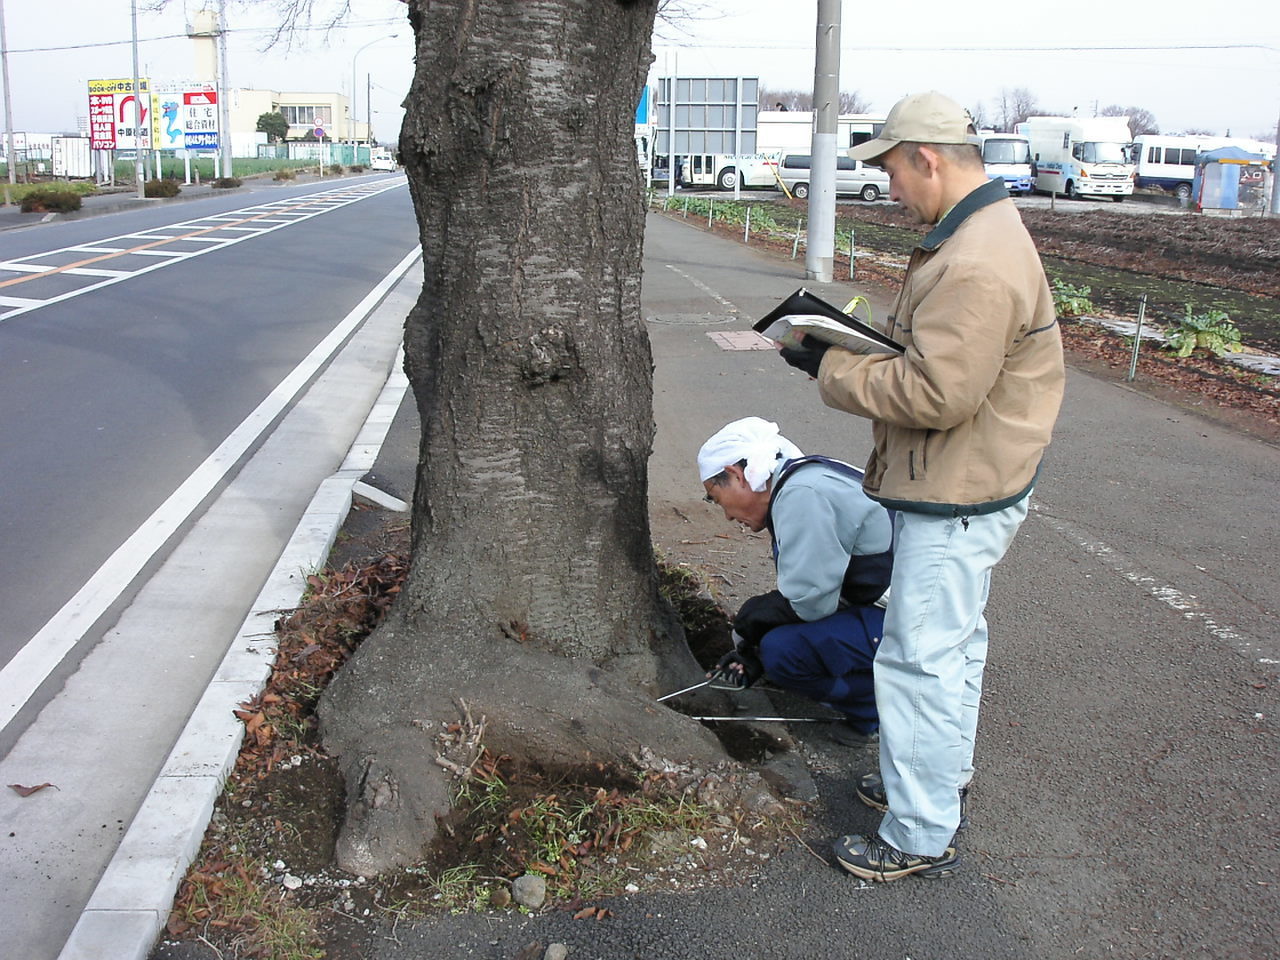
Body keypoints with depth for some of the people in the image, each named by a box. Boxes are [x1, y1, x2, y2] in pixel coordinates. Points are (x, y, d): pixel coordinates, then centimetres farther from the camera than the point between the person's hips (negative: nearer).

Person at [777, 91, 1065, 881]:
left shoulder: (976, 266, -27)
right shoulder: (983, 231, 10)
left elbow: (934, 395, -29)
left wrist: (832, 369, -19)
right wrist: (860, 346, 4)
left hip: (956, 501, -11)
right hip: (966, 488, 11)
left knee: (922, 659, -2)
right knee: (954, 643, 24)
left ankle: (921, 838, 11)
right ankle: (943, 777, 42)